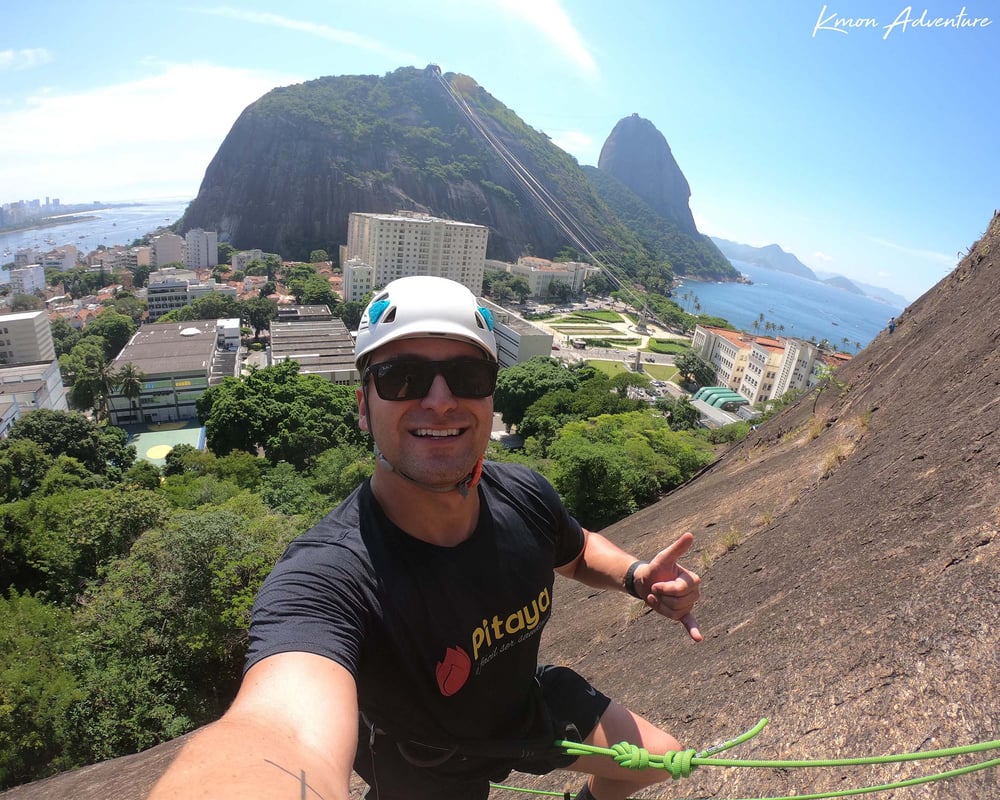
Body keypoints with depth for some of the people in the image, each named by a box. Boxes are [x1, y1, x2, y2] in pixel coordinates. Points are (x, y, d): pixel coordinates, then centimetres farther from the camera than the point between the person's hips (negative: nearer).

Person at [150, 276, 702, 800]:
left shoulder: (524, 496, -22)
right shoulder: (326, 576, -40)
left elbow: (578, 551, 1)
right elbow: (280, 733, -61)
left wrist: (636, 575, -19)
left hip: (527, 703, 5)